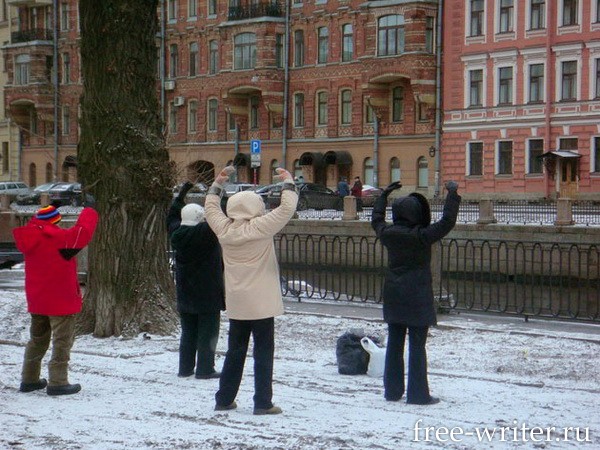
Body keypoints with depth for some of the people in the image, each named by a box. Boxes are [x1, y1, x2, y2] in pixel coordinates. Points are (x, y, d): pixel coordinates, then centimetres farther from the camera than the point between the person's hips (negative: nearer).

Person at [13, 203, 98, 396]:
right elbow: (82, 232, -15)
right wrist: (89, 214, 1)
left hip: (36, 300, 7)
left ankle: (29, 379, 23)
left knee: (37, 339, 19)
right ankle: (57, 382, -3)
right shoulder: (60, 238, -18)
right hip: (61, 300, -7)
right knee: (62, 341, -1)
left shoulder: (30, 238, 3)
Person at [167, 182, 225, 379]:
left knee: (188, 332, 15)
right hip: (208, 293, -6)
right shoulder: (206, 232, -18)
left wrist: (182, 193, 24)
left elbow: (172, 217, 19)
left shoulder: (177, 233, 0)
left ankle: (185, 367, 19)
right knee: (208, 332, 1)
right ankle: (205, 369, 1)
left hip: (184, 294, 6)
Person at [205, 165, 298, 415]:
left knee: (235, 351, 16)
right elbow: (286, 208, -13)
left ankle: (224, 399, 21)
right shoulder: (260, 228, -14)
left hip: (236, 303, 6)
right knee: (263, 352, 0)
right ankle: (263, 403, 0)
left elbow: (211, 207, 19)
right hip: (261, 303, -6)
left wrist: (218, 183, 28)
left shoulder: (224, 229, 1)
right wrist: (288, 182, 1)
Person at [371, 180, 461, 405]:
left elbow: (376, 220, 22)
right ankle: (418, 393, 0)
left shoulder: (388, 233, 1)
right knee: (417, 346, -2)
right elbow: (447, 222, -16)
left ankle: (392, 390, 18)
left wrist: (385, 194, 32)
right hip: (417, 298, -6)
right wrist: (453, 194, -7)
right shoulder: (422, 236, -16)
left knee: (394, 343, 12)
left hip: (393, 297, 6)